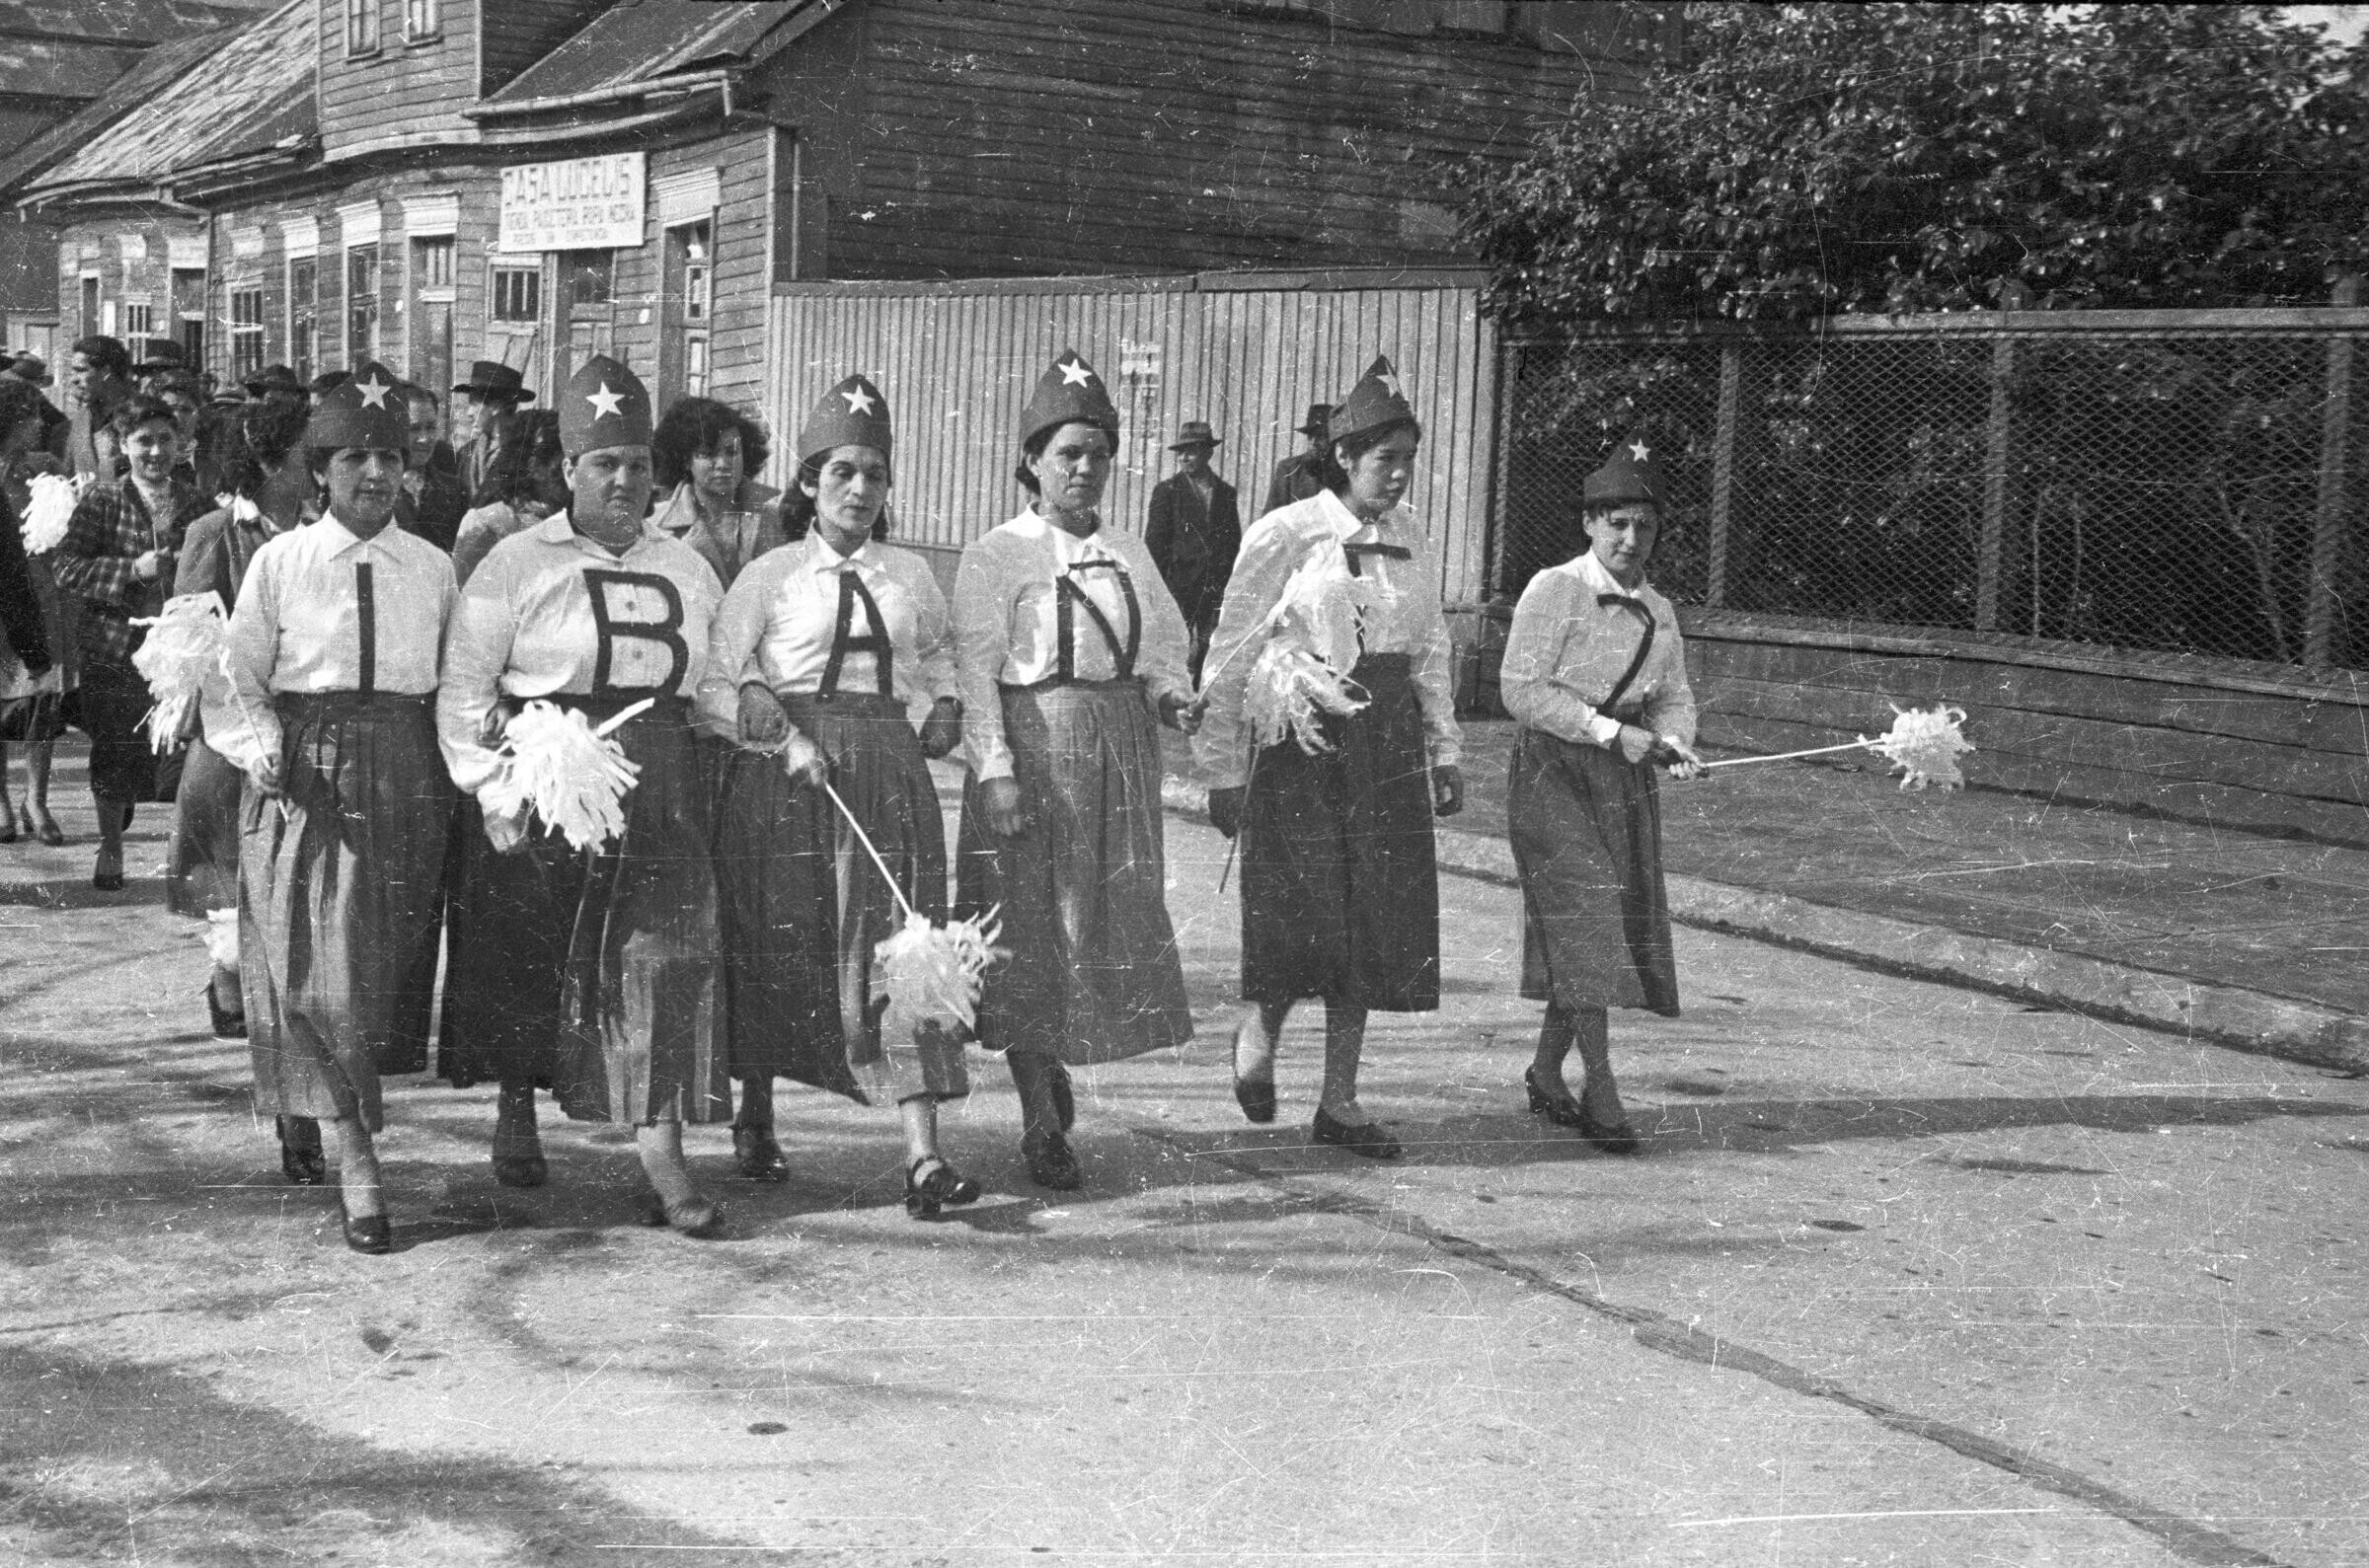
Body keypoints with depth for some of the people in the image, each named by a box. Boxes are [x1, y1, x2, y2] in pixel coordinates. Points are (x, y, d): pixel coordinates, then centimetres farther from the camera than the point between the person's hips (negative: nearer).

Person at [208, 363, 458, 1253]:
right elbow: (238, 678, 3)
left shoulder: (433, 569, 7)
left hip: (404, 780, 2)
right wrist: (263, 748, -13)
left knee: (388, 965, 7)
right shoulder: (280, 562, 2)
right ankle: (356, 1166, -5)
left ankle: (317, 1114, 28)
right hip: (306, 778, -2)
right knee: (319, 966, -7)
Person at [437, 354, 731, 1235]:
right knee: (526, 962, 10)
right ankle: (515, 1116, 34)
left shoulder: (687, 571, 11)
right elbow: (463, 691, -5)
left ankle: (663, 1162, -8)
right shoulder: (516, 565, -2)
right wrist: (492, 797, -11)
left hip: (661, 797, 2)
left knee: (664, 960, -8)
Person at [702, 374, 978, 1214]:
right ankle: (756, 1118, 31)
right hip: (786, 770, -2)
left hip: (888, 768, 2)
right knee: (777, 949, 7)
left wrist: (945, 708, 12)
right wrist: (784, 736, -17)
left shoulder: (910, 574, 12)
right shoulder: (770, 576, 2)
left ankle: (923, 1156, -14)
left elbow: (941, 649, 30)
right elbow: (711, 686, -5)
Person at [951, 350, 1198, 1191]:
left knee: (1117, 922, 9)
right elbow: (976, 670, -10)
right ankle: (1042, 1122, 9)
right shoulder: (994, 555, -3)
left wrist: (1170, 695, -8)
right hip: (1033, 747, -5)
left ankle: (1056, 1064, 33)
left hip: (1120, 753, 5)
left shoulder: (1128, 553, 14)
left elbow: (1164, 646, 15)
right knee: (1030, 931, -1)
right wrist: (995, 770, -20)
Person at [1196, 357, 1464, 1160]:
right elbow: (1233, 652, -7)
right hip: (1302, 732, -5)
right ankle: (1259, 1027, 23)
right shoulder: (1284, 535, -8)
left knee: (1375, 921, 5)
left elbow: (1430, 651, 17)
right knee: (1304, 914, -10)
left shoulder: (1410, 539, 8)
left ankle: (1340, 1100, 16)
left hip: (1387, 739, 5)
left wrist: (1444, 750, 11)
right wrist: (1222, 769, -9)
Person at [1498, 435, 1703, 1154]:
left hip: (1625, 780, 7)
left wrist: (1673, 742, -9)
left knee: (1623, 926, 8)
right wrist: (1609, 730, -19)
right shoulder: (1553, 591, -9)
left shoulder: (1659, 613, 11)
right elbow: (1521, 689, -15)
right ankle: (1599, 1087, -9)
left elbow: (1674, 694, 14)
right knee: (1584, 918, -13)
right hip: (1554, 771, -6)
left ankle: (1545, 1072, 24)